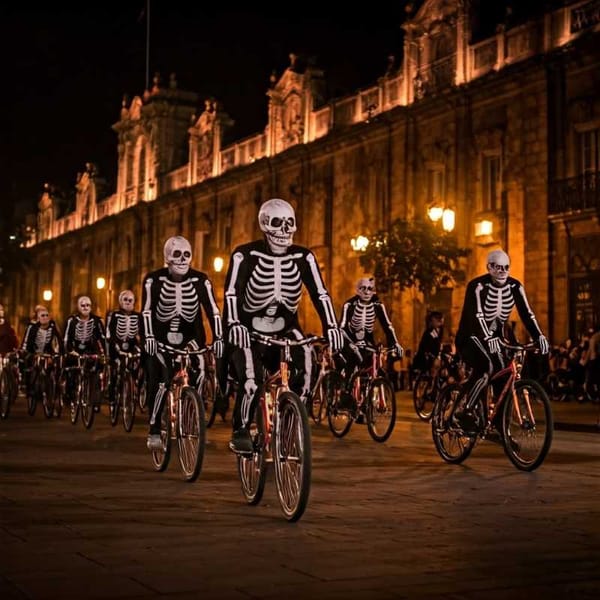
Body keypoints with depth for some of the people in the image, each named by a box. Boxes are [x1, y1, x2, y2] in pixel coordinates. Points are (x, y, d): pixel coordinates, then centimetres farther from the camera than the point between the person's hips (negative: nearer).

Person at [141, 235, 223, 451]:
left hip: (190, 337, 2)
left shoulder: (200, 280, -11)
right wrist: (148, 337, -35)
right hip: (161, 338, -2)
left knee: (199, 374, -15)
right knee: (161, 382, -16)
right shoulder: (154, 280, -14)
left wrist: (218, 338, -30)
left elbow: (212, 310, -18)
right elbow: (147, 310, -21)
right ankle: (154, 431, -6)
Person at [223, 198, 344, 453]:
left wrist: (331, 327, -30)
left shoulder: (303, 257, -7)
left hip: (285, 331, 3)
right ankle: (240, 431, -5)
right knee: (251, 380, -26)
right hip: (249, 331, -3)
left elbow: (320, 294, -14)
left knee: (302, 370, -22)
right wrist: (233, 324, -44)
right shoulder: (245, 255, -16)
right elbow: (232, 292, -26)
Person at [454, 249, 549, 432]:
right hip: (471, 338, -6)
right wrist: (488, 339, -50)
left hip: (495, 337, 6)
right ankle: (467, 412, -20)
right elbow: (477, 315, -34)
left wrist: (539, 336, -31)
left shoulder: (515, 287, -6)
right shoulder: (478, 286, -21)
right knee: (486, 367, -31)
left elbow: (527, 313, -15)